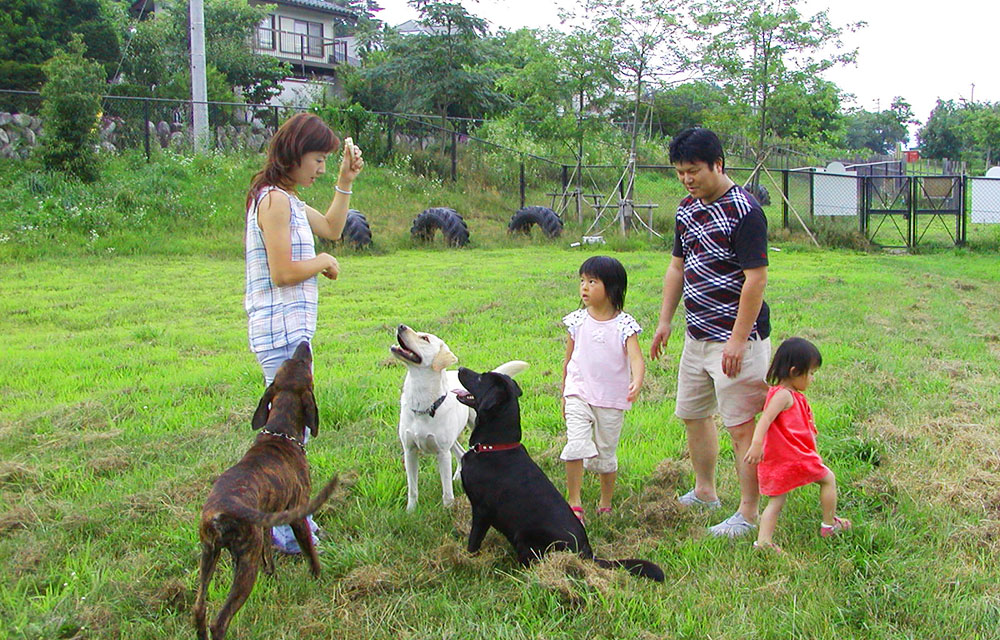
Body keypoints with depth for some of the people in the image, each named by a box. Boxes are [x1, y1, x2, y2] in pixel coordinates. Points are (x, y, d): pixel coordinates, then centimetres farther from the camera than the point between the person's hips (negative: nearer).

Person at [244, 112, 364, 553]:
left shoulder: (286, 200, 17)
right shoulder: (275, 201, -15)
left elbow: (331, 228, 30)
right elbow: (283, 272, -21)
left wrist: (345, 182, 21)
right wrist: (324, 263, -5)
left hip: (290, 330, 11)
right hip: (283, 331, -11)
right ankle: (285, 531, 1)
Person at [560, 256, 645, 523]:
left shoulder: (624, 324, -7)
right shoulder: (577, 321, 1)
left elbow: (636, 357, -18)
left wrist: (637, 382, -39)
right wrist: (564, 395, 16)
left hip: (611, 400, -1)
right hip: (579, 395, 1)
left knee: (606, 455, 10)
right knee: (576, 446, -17)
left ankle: (606, 504, 30)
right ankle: (574, 503, -7)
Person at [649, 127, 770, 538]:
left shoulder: (744, 211, -17)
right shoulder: (687, 210, 10)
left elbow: (756, 277, -20)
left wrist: (738, 339, -21)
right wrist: (665, 321, 17)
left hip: (735, 338, -9)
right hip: (697, 334, 9)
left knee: (741, 426, -4)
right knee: (692, 414, 18)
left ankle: (748, 514, 6)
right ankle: (705, 491, 36)